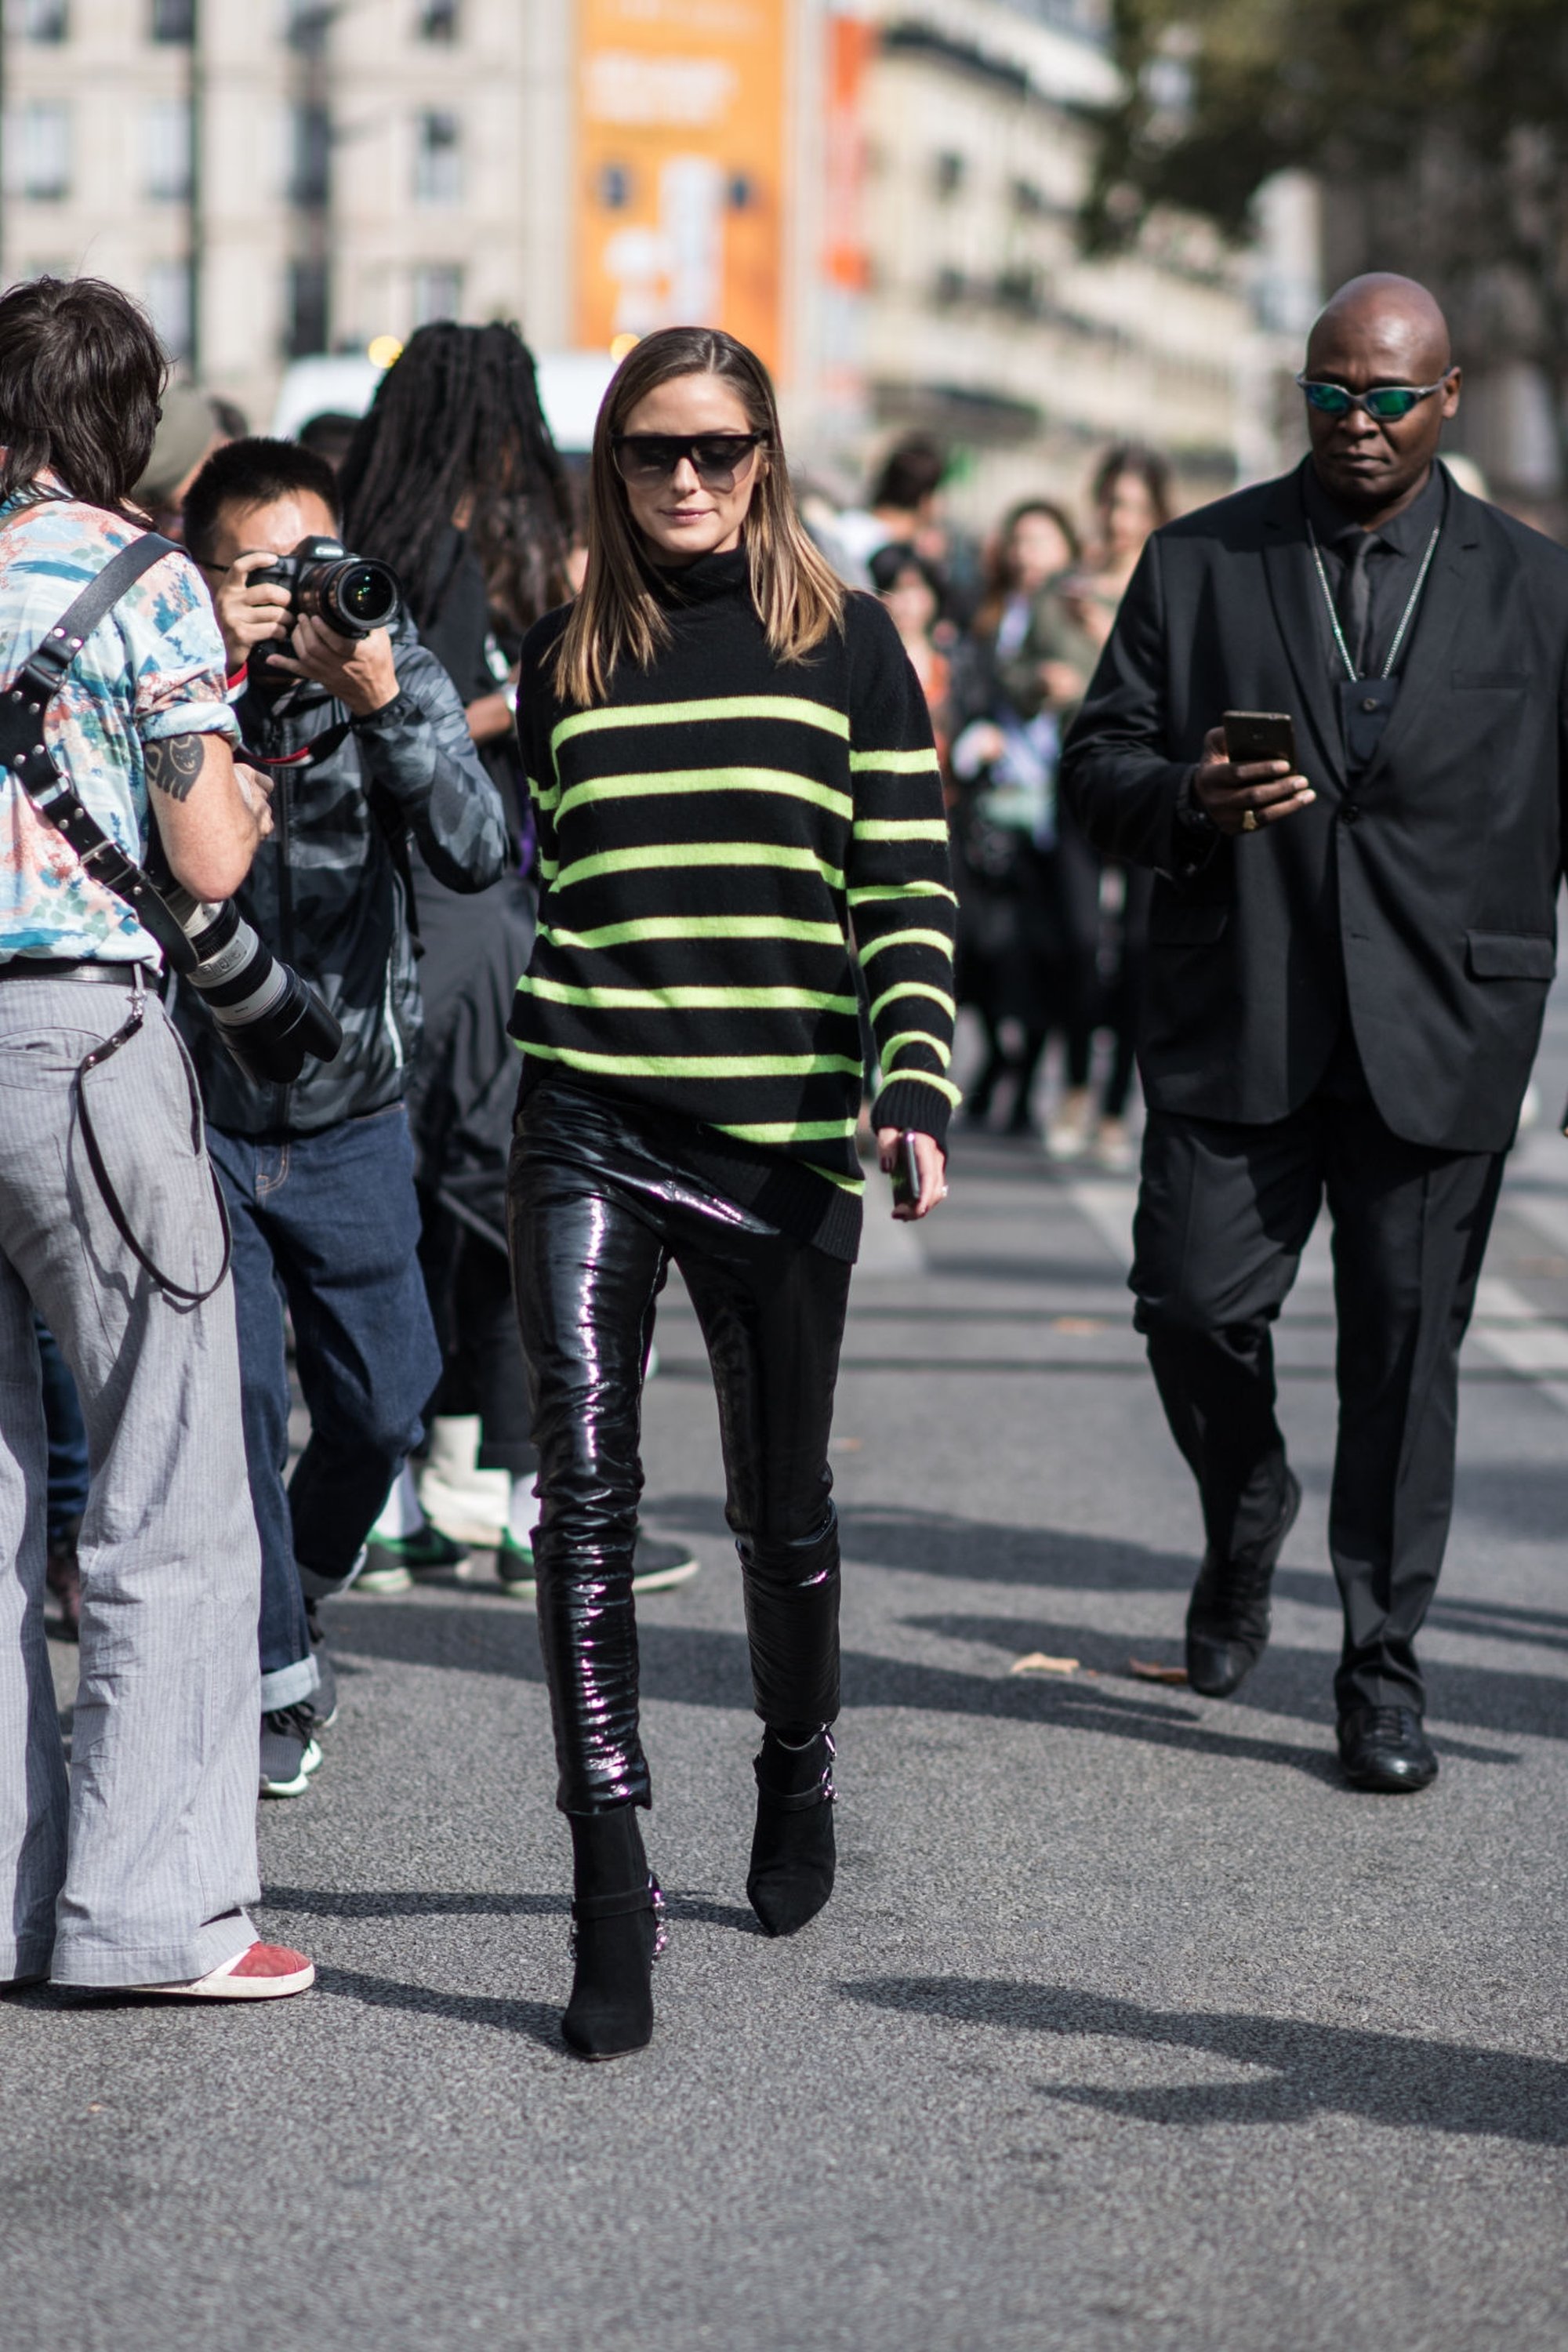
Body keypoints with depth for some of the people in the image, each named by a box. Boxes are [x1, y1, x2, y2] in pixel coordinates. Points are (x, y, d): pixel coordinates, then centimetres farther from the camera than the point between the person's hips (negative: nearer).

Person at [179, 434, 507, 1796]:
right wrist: (214, 683, -33)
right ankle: (277, 1678, 5)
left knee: (383, 1402, 9)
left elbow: (474, 854, -19)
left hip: (351, 1116, 2)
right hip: (197, 1107, -2)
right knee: (236, 1395, -10)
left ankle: (303, 1577, 40)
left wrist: (381, 701, -31)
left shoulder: (399, 675, -5)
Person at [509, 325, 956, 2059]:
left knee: (779, 1502, 12)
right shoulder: (564, 658, 9)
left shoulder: (845, 647, 3)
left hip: (781, 1139, -1)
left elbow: (912, 889, 1)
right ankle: (611, 1895, -15)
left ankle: (798, 1778, 40)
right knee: (584, 1492, -13)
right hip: (589, 1133, 1)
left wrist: (916, 1089, -10)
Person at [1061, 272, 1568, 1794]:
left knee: (1407, 1349, 2)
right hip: (1234, 1024, 0)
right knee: (1195, 1306, -4)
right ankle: (1245, 1526, 28)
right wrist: (1188, 801, -14)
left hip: (1439, 1038, 0)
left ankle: (1381, 1667, 13)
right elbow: (1100, 765, 8)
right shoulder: (1196, 564, 7)